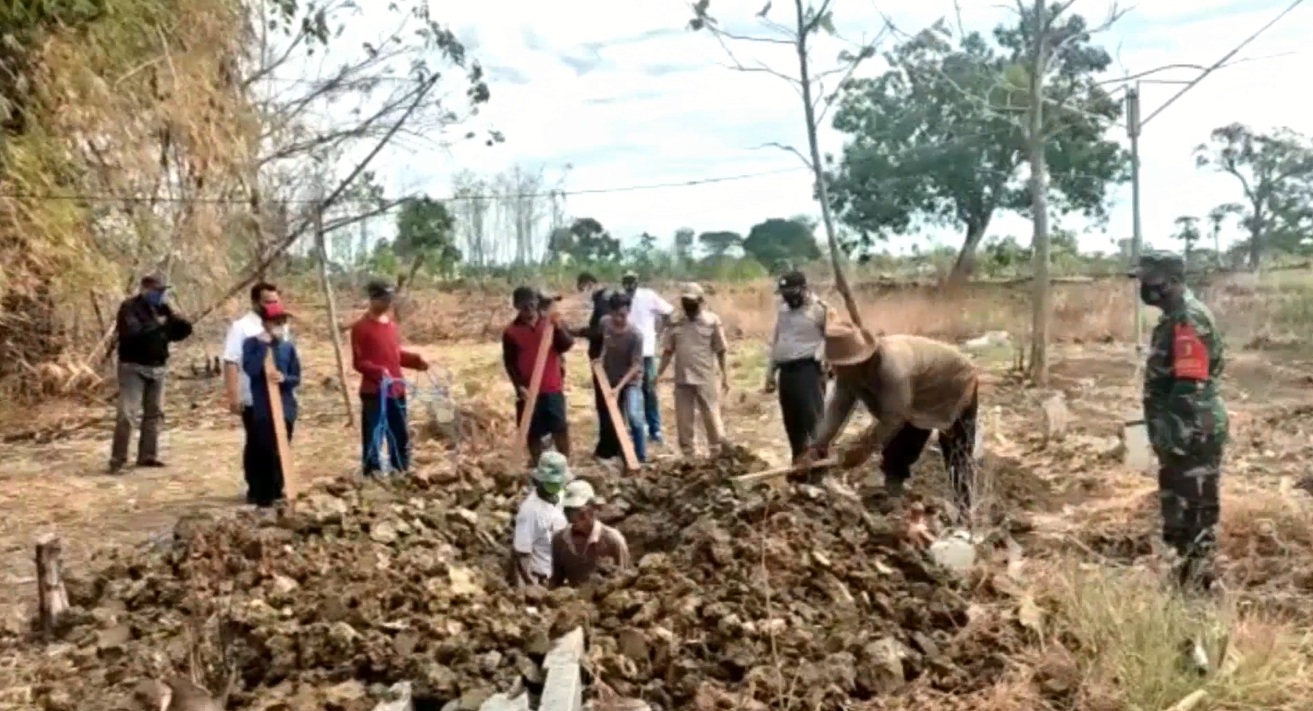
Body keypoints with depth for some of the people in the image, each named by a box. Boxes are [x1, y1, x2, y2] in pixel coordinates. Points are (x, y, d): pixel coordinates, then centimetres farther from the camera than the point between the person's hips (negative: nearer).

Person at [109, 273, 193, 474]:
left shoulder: (163, 309, 11)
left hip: (157, 368, 7)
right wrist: (156, 324, -20)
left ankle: (148, 455, 22)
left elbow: (184, 329, 4)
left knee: (155, 413, 12)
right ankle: (117, 460, -7)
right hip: (133, 367, -7)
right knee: (128, 414, -11)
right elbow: (132, 333, -25)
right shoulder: (130, 307, -9)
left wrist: (172, 317, -11)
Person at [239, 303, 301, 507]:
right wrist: (264, 345, -18)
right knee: (263, 451, -3)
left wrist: (284, 378, -15)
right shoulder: (252, 343, -2)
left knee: (282, 452, 10)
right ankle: (262, 494, 5)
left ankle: (276, 491, 22)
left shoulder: (288, 347, 7)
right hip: (262, 408, -4)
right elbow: (250, 369, -19)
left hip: (286, 407, 4)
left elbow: (297, 378, 6)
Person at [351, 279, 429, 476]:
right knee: (373, 439, -4)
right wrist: (378, 371, -29)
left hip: (396, 391, 7)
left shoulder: (391, 325, 13)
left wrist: (416, 359, 7)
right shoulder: (361, 327, -8)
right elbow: (358, 362, -12)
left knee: (401, 437, 14)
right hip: (373, 393, -7)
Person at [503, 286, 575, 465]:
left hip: (553, 388, 1)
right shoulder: (511, 331, -3)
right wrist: (519, 386, -13)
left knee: (560, 428, 2)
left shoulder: (551, 322, 3)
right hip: (528, 390, -1)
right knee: (532, 432, 7)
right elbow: (509, 363, -3)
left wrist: (558, 327, -21)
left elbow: (567, 345, -5)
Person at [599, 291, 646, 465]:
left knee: (634, 417, -22)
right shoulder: (604, 323, -9)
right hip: (610, 379, 5)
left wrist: (619, 386, -26)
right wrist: (600, 360, 4)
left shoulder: (635, 334, -24)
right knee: (613, 420, 10)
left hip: (630, 381, -5)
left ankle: (641, 458, -12)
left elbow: (636, 365, -22)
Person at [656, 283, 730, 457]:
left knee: (712, 417, -1)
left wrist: (725, 375, -3)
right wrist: (658, 374, 3)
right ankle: (687, 455, 19)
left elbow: (720, 351, -1)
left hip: (705, 378, -3)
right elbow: (668, 351, 9)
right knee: (683, 420, 9)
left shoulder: (712, 321, -3)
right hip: (682, 379, 3)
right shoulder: (675, 322, 5)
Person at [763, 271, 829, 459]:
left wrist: (827, 365, -15)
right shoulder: (783, 310, 16)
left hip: (808, 370, -7)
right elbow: (775, 343, 21)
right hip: (786, 371, 7)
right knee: (792, 423, 12)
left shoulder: (820, 309, -6)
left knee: (813, 419, -12)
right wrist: (770, 373, 18)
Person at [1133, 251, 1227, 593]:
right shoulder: (1176, 317, 12)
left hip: (1192, 433, -10)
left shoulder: (1189, 321, -20)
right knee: (1176, 504, 18)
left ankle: (1196, 584, 8)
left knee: (1196, 508, -1)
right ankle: (1185, 572, 29)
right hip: (1181, 431, 10)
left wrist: (1171, 434, -25)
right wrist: (1163, 429, 23)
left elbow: (1190, 386, -25)